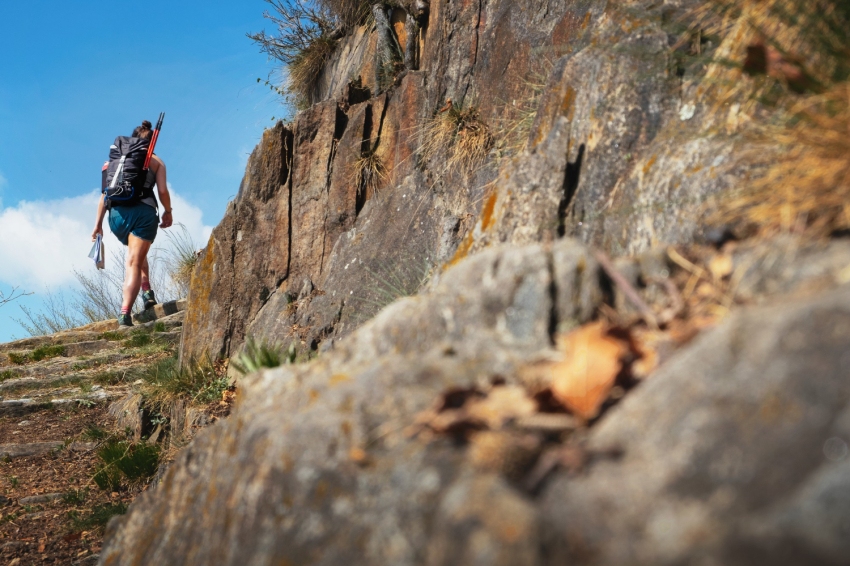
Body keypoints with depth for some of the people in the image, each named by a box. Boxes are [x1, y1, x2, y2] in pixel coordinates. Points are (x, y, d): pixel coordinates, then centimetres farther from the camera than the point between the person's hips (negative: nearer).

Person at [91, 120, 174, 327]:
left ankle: (146, 290, 19)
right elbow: (163, 191, 0)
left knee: (137, 252, 31)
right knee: (134, 262, -5)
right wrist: (168, 212, 18)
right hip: (144, 212, -3)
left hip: (117, 213, 3)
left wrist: (98, 223, 13)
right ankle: (125, 312, -18)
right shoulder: (156, 161, 12)